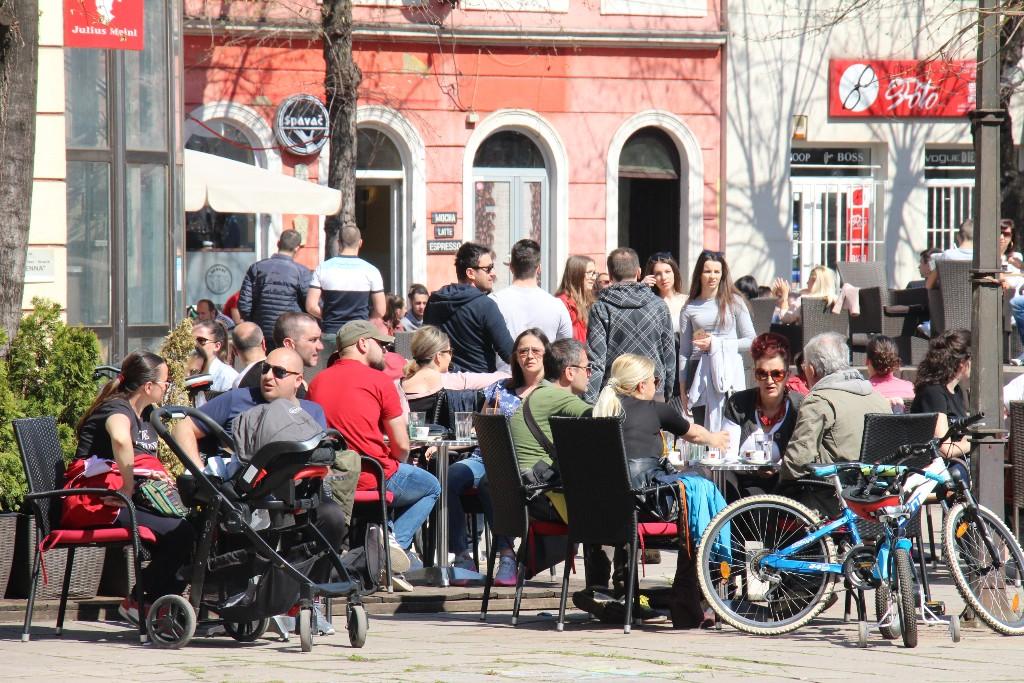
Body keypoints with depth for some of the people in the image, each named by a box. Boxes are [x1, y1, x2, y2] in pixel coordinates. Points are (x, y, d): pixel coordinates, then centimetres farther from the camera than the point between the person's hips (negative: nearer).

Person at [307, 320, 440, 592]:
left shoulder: (317, 382, 10)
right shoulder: (379, 380, -5)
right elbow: (401, 445, -5)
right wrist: (395, 467, 18)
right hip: (372, 480, -6)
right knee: (430, 487, 22)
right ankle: (397, 542, 0)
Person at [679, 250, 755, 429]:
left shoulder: (734, 303, 5)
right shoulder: (690, 308, 9)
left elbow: (750, 341, 3)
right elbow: (684, 351, 11)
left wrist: (716, 344, -6)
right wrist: (682, 387, 6)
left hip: (729, 373, -2)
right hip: (699, 374, 2)